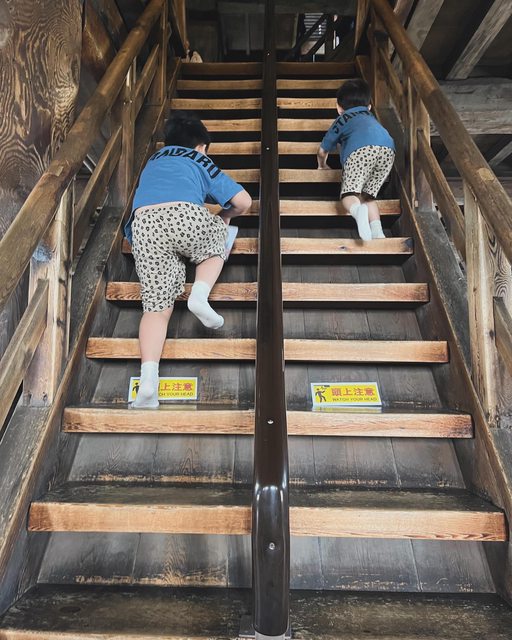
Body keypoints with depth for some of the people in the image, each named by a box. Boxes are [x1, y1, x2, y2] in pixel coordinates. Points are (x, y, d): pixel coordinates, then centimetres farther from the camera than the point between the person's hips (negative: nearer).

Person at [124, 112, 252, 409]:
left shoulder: (153, 160, 38)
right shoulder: (200, 161, 26)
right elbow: (244, 201, 20)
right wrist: (225, 216, 40)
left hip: (144, 226, 3)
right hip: (186, 216, -3)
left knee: (156, 307, 4)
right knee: (216, 245, 30)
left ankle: (148, 377, -14)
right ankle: (200, 294, 3)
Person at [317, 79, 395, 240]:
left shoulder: (341, 120, 32)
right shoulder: (370, 117, 42)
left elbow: (322, 151, 40)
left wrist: (322, 165, 61)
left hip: (361, 149, -4)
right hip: (388, 149, 4)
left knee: (349, 194, -3)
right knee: (368, 195, 12)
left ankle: (358, 210, -37)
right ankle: (377, 230, -10)